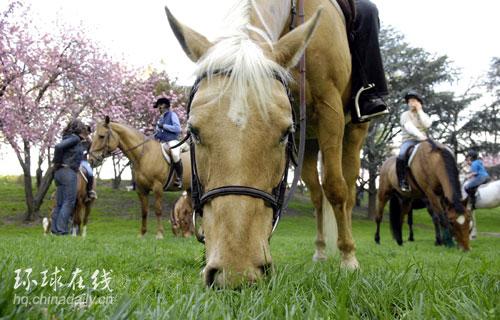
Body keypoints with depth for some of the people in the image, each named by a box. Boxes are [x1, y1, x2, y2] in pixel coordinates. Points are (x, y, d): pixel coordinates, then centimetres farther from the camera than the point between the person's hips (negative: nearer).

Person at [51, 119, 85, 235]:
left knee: (59, 203, 11)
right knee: (69, 202, -5)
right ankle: (61, 230, -7)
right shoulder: (75, 138, -7)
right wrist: (57, 162, -8)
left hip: (59, 172, 9)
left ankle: (54, 229, 13)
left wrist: (56, 163, 10)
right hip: (69, 172, -9)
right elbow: (58, 146, -18)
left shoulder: (67, 138, 17)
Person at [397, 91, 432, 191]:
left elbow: (427, 124, -4)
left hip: (422, 142, 4)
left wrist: (420, 110, 0)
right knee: (402, 155, -34)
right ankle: (402, 181, -29)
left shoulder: (424, 115, 19)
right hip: (409, 141, -3)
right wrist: (419, 135, -28)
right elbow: (409, 127, -11)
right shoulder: (406, 115, 9)